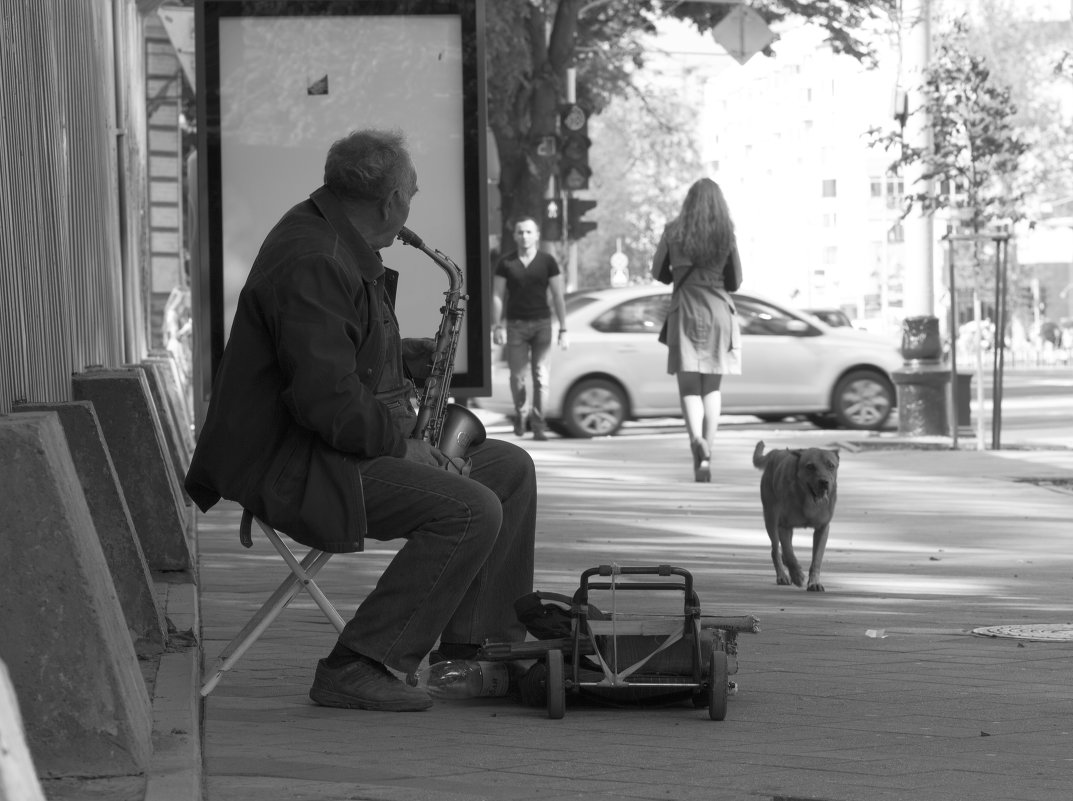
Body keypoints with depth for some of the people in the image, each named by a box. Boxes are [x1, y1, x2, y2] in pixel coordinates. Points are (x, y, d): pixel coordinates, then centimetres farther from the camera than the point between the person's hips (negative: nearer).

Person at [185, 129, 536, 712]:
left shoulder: (338, 243, 12)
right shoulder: (313, 264, -23)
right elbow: (328, 403, -29)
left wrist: (421, 357, 14)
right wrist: (403, 446, -18)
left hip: (349, 443, 11)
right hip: (294, 467, -11)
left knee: (510, 469, 11)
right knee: (471, 510, -24)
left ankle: (476, 645, 12)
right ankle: (355, 670, -20)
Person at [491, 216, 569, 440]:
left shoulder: (547, 262, 4)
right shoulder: (506, 263, 4)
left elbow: (558, 297, 4)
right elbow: (497, 296, 5)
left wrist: (563, 330, -1)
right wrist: (498, 326, -6)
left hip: (541, 323, 0)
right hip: (516, 324, 0)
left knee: (542, 376, -7)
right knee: (518, 376, -4)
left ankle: (538, 425, -4)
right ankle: (521, 414, 21)